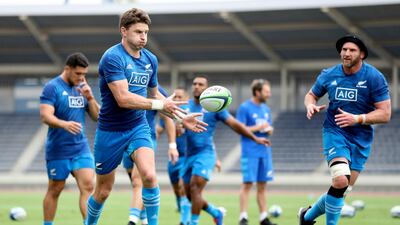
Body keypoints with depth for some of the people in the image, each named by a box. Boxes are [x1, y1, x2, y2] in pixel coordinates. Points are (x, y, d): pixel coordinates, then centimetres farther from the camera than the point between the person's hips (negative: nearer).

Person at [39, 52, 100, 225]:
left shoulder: (82, 87, 11)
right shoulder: (52, 87, -8)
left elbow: (97, 116, 13)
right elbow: (45, 116, -19)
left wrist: (90, 97, -5)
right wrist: (64, 124, -37)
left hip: (81, 148, 5)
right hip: (58, 150, -5)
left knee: (88, 186, -10)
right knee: (55, 190, 7)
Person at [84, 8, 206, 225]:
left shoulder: (150, 59, 4)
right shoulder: (112, 57, -18)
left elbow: (154, 95, 18)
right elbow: (123, 98, -26)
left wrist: (181, 117, 9)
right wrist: (160, 105, -25)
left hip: (138, 126, 4)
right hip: (110, 131, -4)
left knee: (149, 175, -22)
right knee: (103, 190, 8)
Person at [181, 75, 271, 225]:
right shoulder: (187, 106, 10)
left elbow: (234, 124, 2)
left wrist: (255, 138, 1)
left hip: (205, 153, -6)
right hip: (189, 155, 6)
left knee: (195, 187, -22)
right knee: (189, 195, 7)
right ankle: (216, 213, 29)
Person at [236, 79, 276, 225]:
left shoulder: (266, 109, 14)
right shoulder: (244, 108, -7)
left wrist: (269, 130, -2)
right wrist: (258, 128, -15)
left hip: (265, 151, 7)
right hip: (250, 151, -7)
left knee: (262, 185, 8)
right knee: (247, 183, -8)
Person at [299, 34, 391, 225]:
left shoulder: (374, 77, -9)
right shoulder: (329, 75, -1)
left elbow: (385, 114, -11)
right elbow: (311, 95, 16)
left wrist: (356, 119, -24)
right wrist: (310, 105, -8)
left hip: (360, 139, 1)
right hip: (334, 132, -1)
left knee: (343, 189, 3)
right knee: (341, 180, -24)